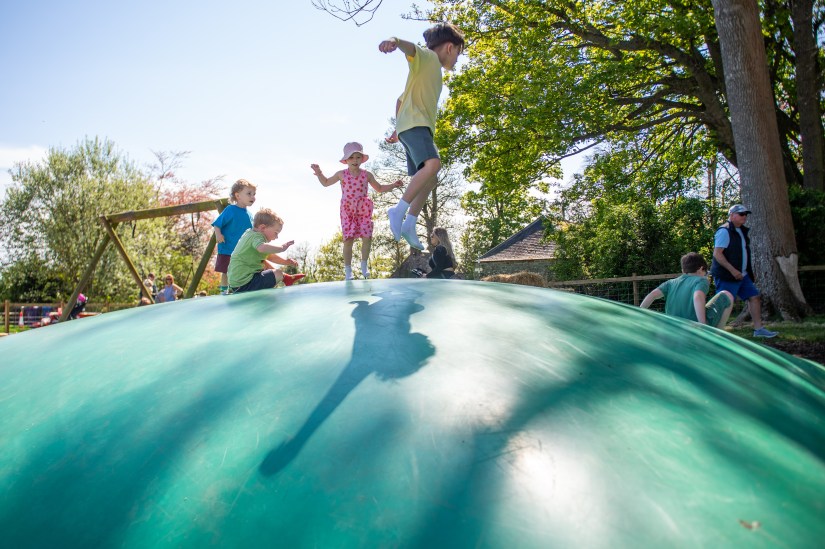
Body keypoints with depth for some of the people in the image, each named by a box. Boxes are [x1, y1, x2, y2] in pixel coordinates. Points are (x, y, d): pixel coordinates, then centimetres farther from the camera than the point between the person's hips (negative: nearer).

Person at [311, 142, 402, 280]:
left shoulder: (367, 175, 5)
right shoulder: (341, 174, 3)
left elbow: (379, 188, 17)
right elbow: (326, 183, 18)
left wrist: (393, 185, 6)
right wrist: (319, 173, 3)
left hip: (364, 211, 1)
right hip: (347, 212, -1)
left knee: (367, 237, -7)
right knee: (348, 240, -5)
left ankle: (364, 266, 14)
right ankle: (348, 271, 3)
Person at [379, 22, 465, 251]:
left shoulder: (434, 71, 30)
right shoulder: (427, 57, 3)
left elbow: (402, 98, 33)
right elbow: (411, 49, -21)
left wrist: (399, 128, 34)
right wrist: (395, 41, -43)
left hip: (421, 127, 10)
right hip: (414, 123, -10)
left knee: (430, 178, 10)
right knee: (433, 164, -30)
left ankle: (408, 225, 9)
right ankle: (399, 210, -26)